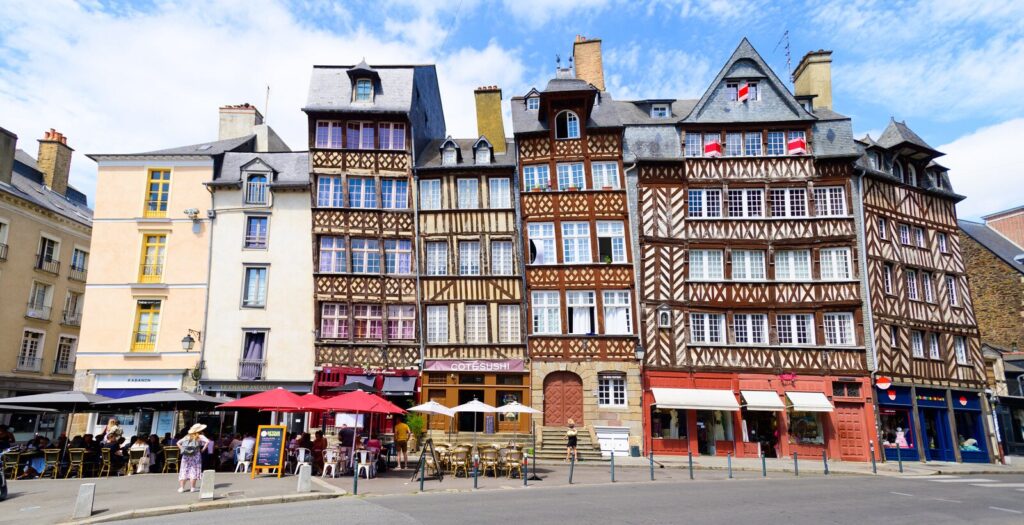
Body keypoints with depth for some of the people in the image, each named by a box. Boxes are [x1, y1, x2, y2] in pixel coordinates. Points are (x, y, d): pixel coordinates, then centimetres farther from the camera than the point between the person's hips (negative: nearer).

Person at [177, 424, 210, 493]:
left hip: (185, 456, 4)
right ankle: (192, 488, 1)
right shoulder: (200, 436, 2)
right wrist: (202, 449, -4)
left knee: (184, 471, 8)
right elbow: (207, 441, -14)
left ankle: (181, 487, 7)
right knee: (194, 471, 1)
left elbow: (178, 442, 19)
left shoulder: (187, 436, 16)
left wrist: (182, 449, 15)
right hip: (195, 456, -4)